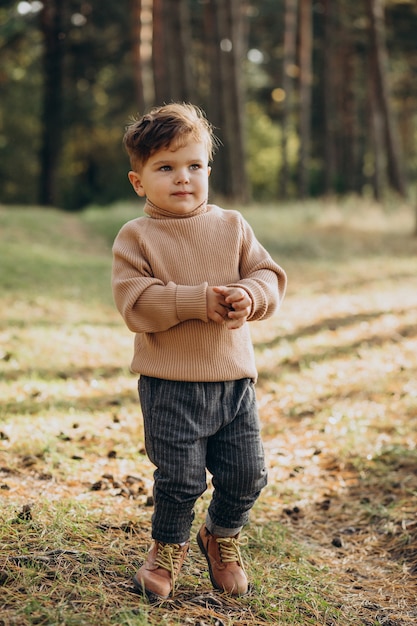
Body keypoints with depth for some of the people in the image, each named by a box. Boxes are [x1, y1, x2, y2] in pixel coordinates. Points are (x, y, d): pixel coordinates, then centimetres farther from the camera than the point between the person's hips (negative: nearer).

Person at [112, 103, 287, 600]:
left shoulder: (232, 226, 6)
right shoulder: (136, 236, -5)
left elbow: (269, 277, 3)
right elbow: (136, 304, -14)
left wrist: (249, 295, -20)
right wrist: (201, 301, -22)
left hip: (234, 379, 4)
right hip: (169, 385, -3)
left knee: (246, 475, 9)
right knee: (179, 479, 2)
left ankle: (222, 538, 37)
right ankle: (169, 546, 30)